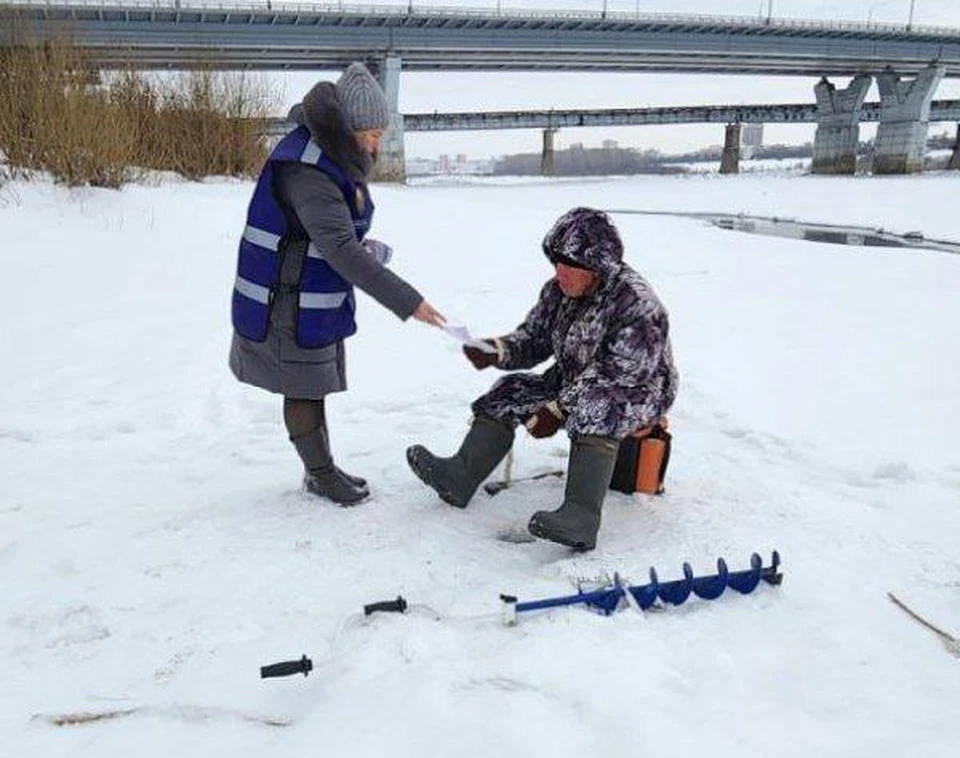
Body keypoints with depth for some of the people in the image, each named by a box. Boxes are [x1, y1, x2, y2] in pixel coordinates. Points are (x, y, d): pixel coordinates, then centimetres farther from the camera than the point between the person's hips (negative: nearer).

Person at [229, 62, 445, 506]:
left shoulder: (335, 157, 5)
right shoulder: (306, 169, -26)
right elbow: (341, 251, -33)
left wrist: (363, 248, -1)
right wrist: (407, 302, -33)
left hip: (320, 298, 9)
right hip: (289, 302, -9)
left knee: (315, 385, 17)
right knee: (305, 389, 6)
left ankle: (321, 469, 31)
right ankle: (321, 474, 22)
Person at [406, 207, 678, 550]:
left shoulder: (637, 304, -23)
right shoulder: (558, 292, 0)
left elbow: (614, 374, -27)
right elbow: (533, 338, 7)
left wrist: (559, 409, -31)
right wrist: (499, 350, -16)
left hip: (637, 392, -7)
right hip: (572, 385, 8)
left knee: (595, 409, -39)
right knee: (511, 391, -7)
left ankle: (581, 516, -48)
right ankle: (460, 475, -13)